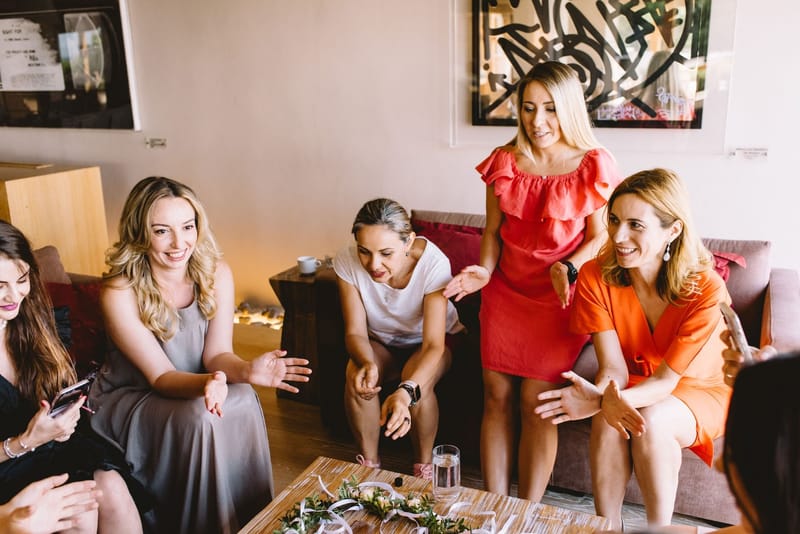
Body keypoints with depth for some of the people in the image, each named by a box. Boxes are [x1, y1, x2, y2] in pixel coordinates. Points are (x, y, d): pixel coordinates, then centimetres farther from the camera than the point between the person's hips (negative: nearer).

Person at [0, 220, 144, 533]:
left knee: (111, 486, -28)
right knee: (80, 508, -31)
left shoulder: (34, 320, 2)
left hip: (54, 439, 4)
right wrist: (25, 442, -23)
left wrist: (65, 411, -5)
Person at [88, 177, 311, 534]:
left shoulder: (216, 274, -12)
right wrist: (206, 383, -42)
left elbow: (216, 354, -10)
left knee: (242, 399, -26)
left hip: (194, 386, 3)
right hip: (128, 398, -3)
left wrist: (247, 370, -33)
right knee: (198, 417, -31)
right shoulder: (119, 293, -23)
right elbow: (161, 376, -21)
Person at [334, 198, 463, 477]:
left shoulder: (433, 263, -34)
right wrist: (367, 363, -45)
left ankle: (424, 466, -5)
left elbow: (433, 344, -35)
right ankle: (369, 462, -3)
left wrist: (406, 392, -54)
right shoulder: (347, 261, -26)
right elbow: (355, 331, -20)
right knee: (356, 376, -28)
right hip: (381, 341, 2)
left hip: (431, 340, -2)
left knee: (417, 383, -32)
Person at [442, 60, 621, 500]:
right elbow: (493, 229, 9)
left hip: (559, 297, -3)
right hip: (505, 291, 4)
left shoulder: (594, 166, -7)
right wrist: (485, 270, -8)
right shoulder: (504, 162, 2)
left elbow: (599, 237, -3)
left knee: (535, 401, -5)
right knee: (496, 395, 2)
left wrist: (567, 267, -20)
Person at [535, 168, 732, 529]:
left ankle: (659, 527, -11)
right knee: (608, 421, -31)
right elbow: (614, 367, -20)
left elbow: (666, 380, -26)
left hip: (698, 391, -1)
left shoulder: (706, 290, -27)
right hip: (633, 386, 2)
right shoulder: (595, 277, -20)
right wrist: (604, 398, -46)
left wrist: (597, 401, -46)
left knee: (650, 421, -32)